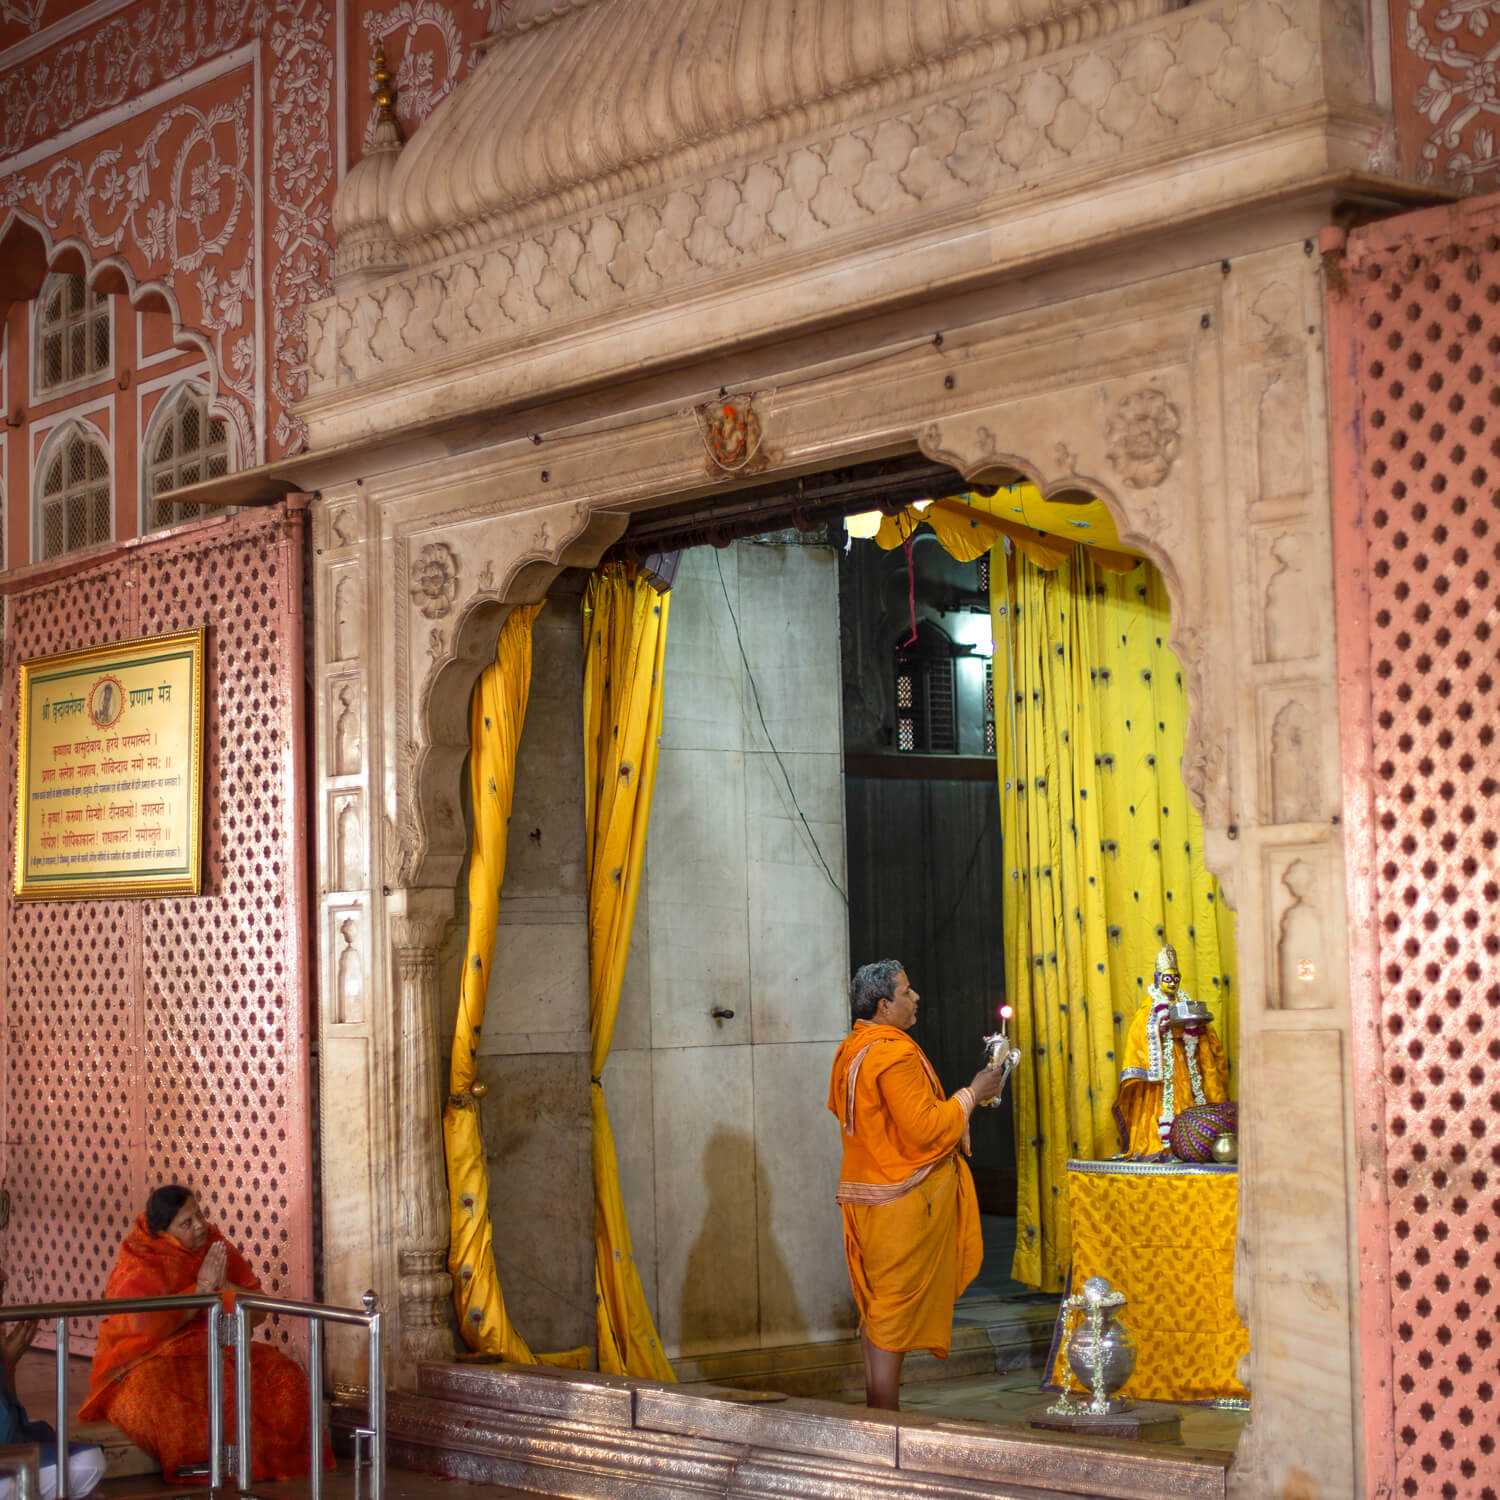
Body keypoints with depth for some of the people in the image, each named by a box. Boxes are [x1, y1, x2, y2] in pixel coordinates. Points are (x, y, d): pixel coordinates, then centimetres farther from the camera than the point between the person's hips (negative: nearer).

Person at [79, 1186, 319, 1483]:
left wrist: (223, 1285, -14)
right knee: (153, 1395, -39)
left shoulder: (215, 1246, 3)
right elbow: (148, 1326, -26)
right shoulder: (139, 1265, -11)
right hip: (154, 1361, -5)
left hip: (213, 1352, 5)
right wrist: (201, 1288, -20)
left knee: (283, 1375, -17)